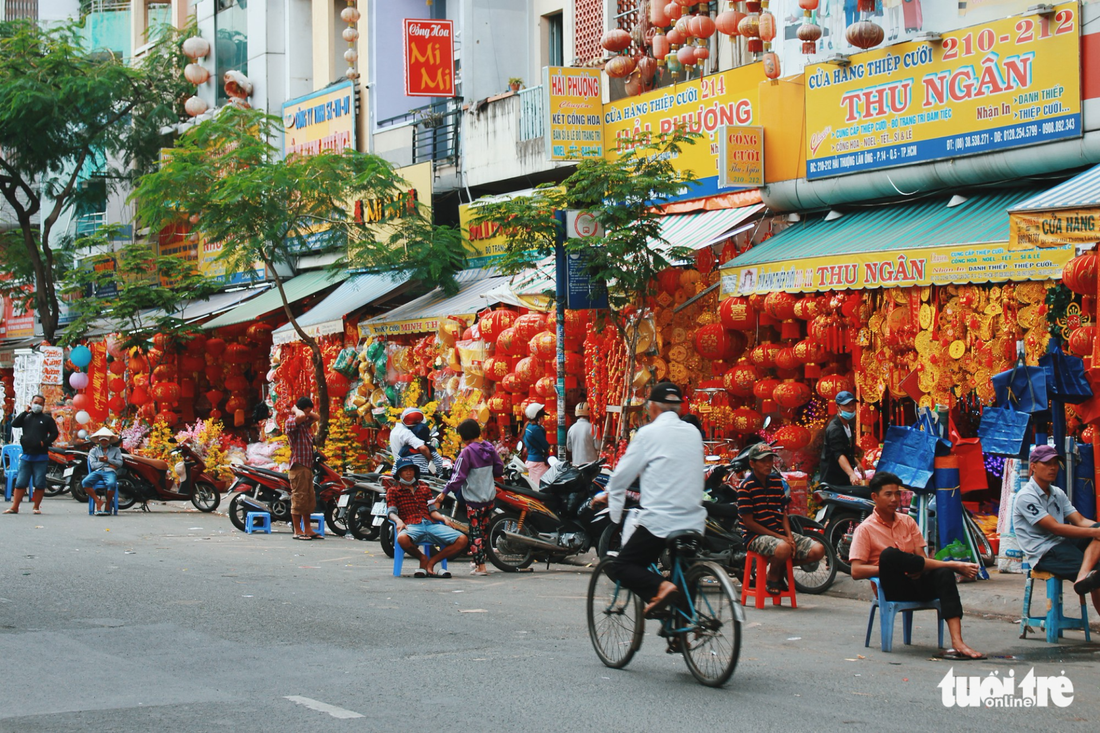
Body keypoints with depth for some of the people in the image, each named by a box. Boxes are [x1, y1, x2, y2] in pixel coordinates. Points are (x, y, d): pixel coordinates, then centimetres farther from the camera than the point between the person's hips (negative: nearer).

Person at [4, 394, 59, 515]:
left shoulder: (47, 419, 7)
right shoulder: (26, 418, 14)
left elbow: (54, 433, 5)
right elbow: (14, 424, -2)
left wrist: (45, 443, -9)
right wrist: (25, 412, -6)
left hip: (41, 456, -2)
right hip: (26, 456, 2)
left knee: (39, 483, -1)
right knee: (20, 483, 0)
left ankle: (36, 507, 9)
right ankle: (14, 507, 1)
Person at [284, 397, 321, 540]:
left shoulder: (305, 423, 17)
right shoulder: (291, 421, -11)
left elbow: (315, 417, 28)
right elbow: (301, 416, -31)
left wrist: (307, 412, 13)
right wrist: (296, 410, -10)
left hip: (307, 466, 10)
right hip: (298, 465, -10)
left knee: (309, 499, 12)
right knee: (298, 497, -8)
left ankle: (308, 529, 17)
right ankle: (297, 531, -6)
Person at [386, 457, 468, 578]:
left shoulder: (424, 488, 31)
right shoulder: (393, 490, 19)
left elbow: (431, 511, 21)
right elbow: (391, 512, 4)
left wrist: (444, 518, 1)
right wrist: (398, 520, -19)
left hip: (430, 525, 4)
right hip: (411, 526, -4)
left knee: (462, 540, -19)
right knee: (402, 539, -43)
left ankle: (431, 562, -13)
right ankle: (423, 559, -12)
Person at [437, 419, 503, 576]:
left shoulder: (467, 452, -14)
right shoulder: (489, 448, 4)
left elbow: (458, 476, -17)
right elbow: (499, 468, 11)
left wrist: (444, 493, -16)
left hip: (474, 499, -7)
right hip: (490, 497, 7)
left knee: (475, 532, -1)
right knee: (484, 530, 17)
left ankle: (481, 566, -3)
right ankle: (479, 560, 28)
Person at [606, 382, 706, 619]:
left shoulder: (649, 433, -4)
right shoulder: (693, 433, 13)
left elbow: (621, 477, 0)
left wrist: (615, 515, 15)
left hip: (660, 520, -6)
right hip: (694, 522, 6)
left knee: (620, 568, 2)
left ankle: (660, 587, -24)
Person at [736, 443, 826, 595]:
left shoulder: (777, 481, 11)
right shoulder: (745, 486, -11)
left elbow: (783, 513, 13)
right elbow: (748, 522, -13)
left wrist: (789, 537, -6)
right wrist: (779, 537, -16)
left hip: (779, 532, 7)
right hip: (756, 535, -7)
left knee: (818, 550, -11)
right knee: (783, 548, -39)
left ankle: (781, 568, 12)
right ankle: (772, 578, -6)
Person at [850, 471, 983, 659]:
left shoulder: (908, 522, 16)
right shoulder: (865, 529, 2)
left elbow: (920, 557, 7)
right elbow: (856, 571, -9)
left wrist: (917, 569, -16)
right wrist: (888, 567, -18)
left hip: (916, 584, 4)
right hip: (894, 590, -4)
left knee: (944, 574, -29)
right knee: (889, 554, -34)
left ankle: (957, 642, -42)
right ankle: (953, 564, -20)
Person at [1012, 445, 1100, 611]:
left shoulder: (1058, 494, 17)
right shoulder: (1026, 496, -11)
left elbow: (1080, 521, 7)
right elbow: (1055, 528, -18)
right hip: (1043, 553, -8)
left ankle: (1084, 577, -42)